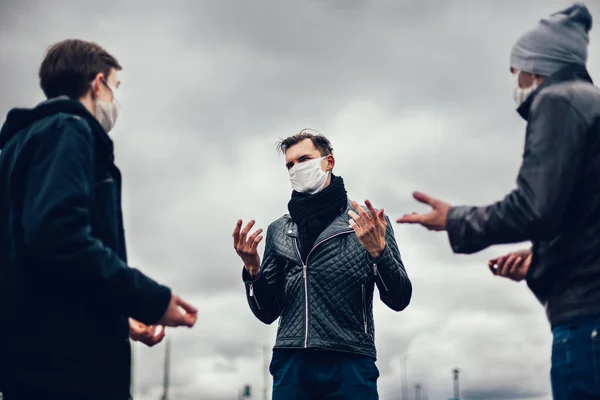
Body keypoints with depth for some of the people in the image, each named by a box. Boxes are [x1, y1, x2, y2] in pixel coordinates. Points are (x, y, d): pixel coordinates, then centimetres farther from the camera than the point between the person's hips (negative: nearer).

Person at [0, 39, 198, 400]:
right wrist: (152, 299, -15)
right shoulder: (67, 131, -5)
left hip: (43, 356, 10)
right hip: (66, 361, -10)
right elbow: (57, 235, -21)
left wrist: (119, 318, 20)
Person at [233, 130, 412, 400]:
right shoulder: (278, 231, 14)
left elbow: (399, 300, 1)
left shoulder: (369, 222, 6)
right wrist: (252, 270, -2)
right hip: (291, 365, 3)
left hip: (350, 365, -2)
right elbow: (267, 313, 15)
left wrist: (378, 251, -14)